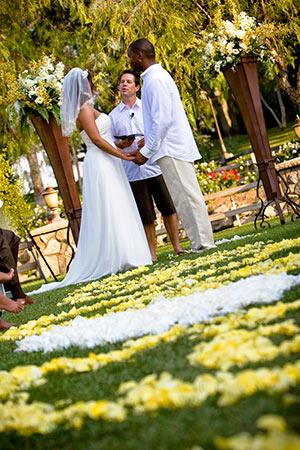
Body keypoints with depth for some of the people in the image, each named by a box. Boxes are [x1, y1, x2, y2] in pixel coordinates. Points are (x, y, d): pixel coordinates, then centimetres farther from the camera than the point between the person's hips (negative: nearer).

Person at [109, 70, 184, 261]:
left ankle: (177, 246, 7)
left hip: (154, 167, 0)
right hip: (133, 172, 0)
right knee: (146, 216, 2)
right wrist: (121, 145, -9)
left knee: (168, 209, -2)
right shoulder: (113, 115, 12)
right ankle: (152, 253, 8)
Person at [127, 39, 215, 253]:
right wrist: (146, 145, 19)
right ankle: (202, 243, 13)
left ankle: (203, 243, -5)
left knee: (185, 197, -8)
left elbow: (162, 120, -20)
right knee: (186, 197, 10)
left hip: (171, 150, -10)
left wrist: (146, 152, -15)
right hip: (174, 148, 10)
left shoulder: (155, 80, -13)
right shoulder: (158, 76, 19)